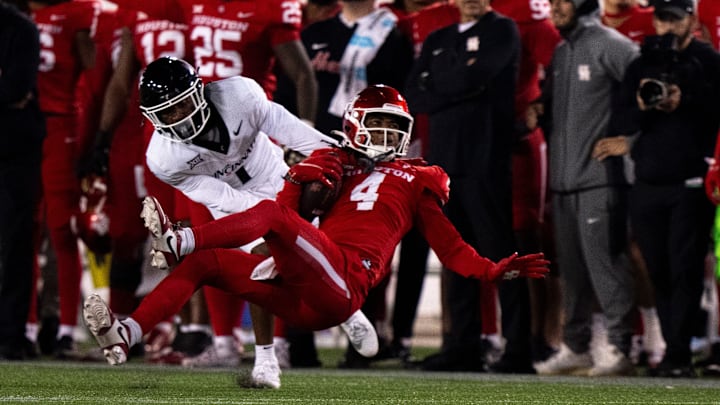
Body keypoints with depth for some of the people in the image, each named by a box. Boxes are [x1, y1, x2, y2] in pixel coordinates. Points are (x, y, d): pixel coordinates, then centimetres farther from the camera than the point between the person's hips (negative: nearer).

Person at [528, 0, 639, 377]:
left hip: (600, 176, -8)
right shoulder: (560, 52, 19)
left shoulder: (608, 44, -6)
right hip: (563, 177, 8)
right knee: (571, 266, 10)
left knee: (604, 261, -11)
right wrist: (539, 111, 5)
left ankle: (620, 348, -9)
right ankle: (575, 347, 17)